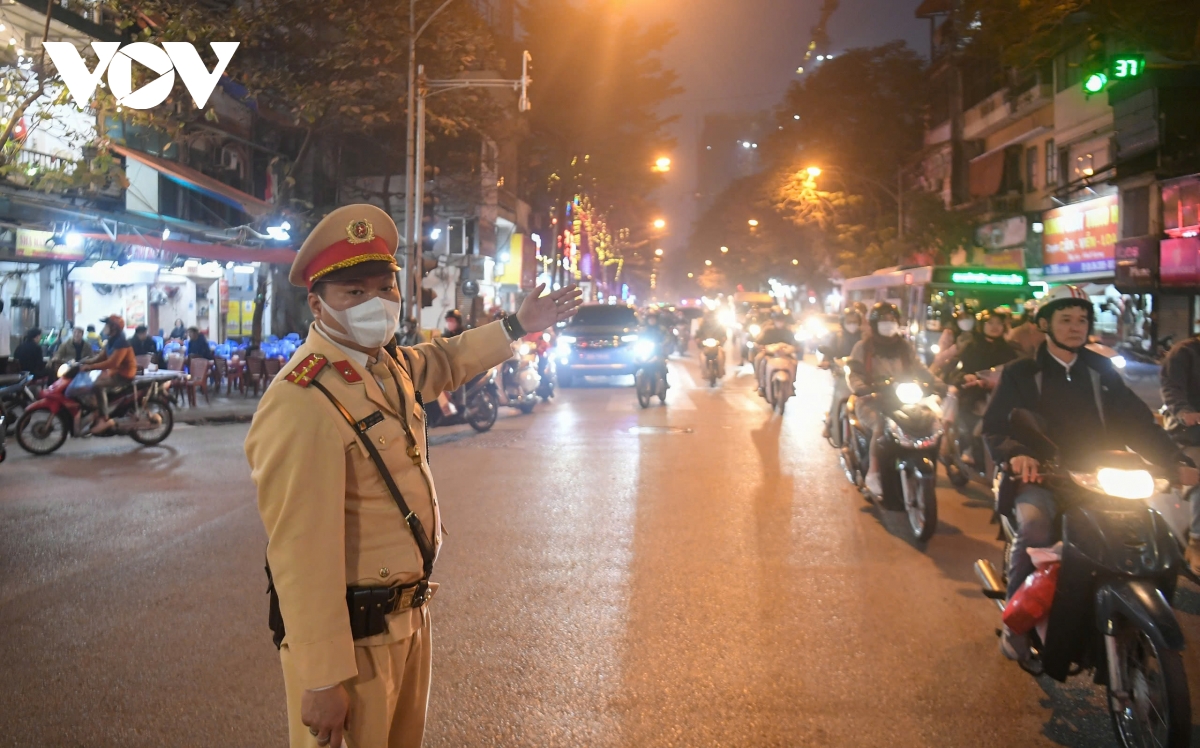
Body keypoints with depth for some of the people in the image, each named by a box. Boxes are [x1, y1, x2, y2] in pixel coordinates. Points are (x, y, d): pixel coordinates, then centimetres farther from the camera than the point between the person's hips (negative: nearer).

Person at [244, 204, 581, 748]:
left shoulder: (386, 362, 3)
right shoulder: (303, 403, -27)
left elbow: (442, 362, 28)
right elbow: (302, 554, -29)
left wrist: (516, 327, 29)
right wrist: (323, 680, -26)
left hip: (407, 614, 9)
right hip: (351, 634, -9)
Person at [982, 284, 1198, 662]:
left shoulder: (1101, 371, 17)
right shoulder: (1021, 373, 7)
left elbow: (1137, 421, 9)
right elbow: (995, 426, -3)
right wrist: (1016, 454, -25)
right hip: (1040, 478, -4)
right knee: (1034, 527, -34)